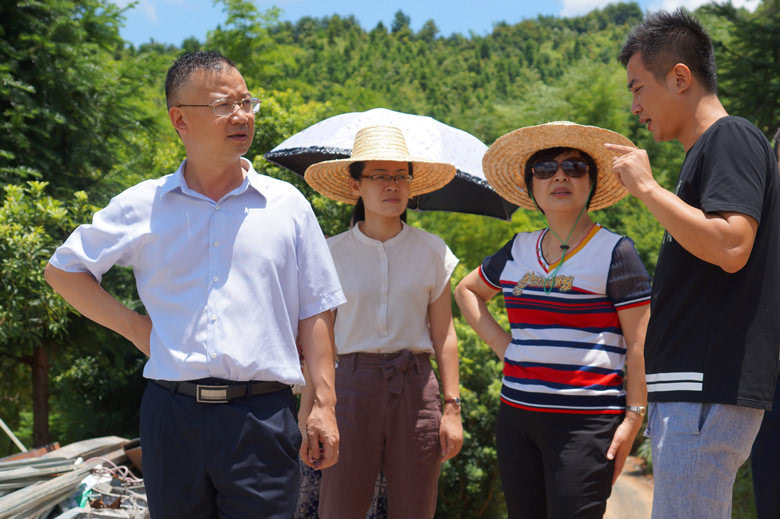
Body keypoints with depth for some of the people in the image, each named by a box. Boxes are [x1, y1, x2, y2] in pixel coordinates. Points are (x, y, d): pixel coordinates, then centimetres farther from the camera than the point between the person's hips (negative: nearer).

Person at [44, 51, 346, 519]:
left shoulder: (287, 205, 7)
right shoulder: (142, 207, 6)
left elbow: (315, 313, 8)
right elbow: (63, 270, 16)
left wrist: (324, 406, 1)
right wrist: (133, 326, 5)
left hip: (262, 415, -1)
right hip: (173, 412, 1)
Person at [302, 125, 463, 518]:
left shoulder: (432, 251, 6)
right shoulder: (332, 253, 3)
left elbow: (443, 335, 7)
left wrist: (452, 408, 2)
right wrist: (308, 416, -1)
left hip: (416, 389, 1)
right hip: (353, 386, -1)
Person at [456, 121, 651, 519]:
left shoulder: (615, 251, -2)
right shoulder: (519, 250, 12)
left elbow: (640, 344, -5)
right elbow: (466, 291, 28)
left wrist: (633, 418, -11)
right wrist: (501, 344, 14)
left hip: (585, 422, -5)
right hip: (516, 414, 6)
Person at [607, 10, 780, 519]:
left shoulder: (732, 138, -7)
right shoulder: (707, 152, 23)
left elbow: (730, 247, -22)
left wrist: (647, 188, -14)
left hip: (711, 390, -10)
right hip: (695, 389, 10)